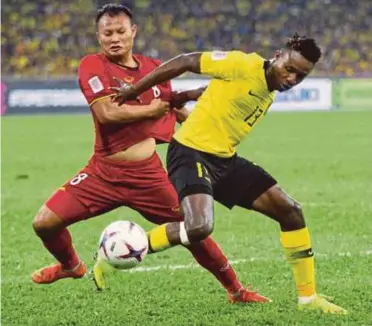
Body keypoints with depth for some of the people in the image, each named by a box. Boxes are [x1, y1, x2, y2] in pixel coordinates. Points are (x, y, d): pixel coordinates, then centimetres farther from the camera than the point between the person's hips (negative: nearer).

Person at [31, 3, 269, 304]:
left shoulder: (153, 68, 5)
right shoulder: (93, 66, -8)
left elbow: (172, 106, 23)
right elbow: (106, 112, -22)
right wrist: (150, 110, -11)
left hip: (148, 175, 2)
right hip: (103, 173, -2)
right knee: (45, 223, -9)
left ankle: (236, 290, 19)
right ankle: (70, 265, 24)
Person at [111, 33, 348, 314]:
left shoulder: (270, 92, 10)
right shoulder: (244, 65, -16)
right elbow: (184, 62, -13)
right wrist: (134, 90, -10)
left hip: (226, 159, 9)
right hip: (192, 152, -9)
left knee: (291, 211, 5)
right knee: (199, 228, -32)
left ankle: (308, 298, 15)